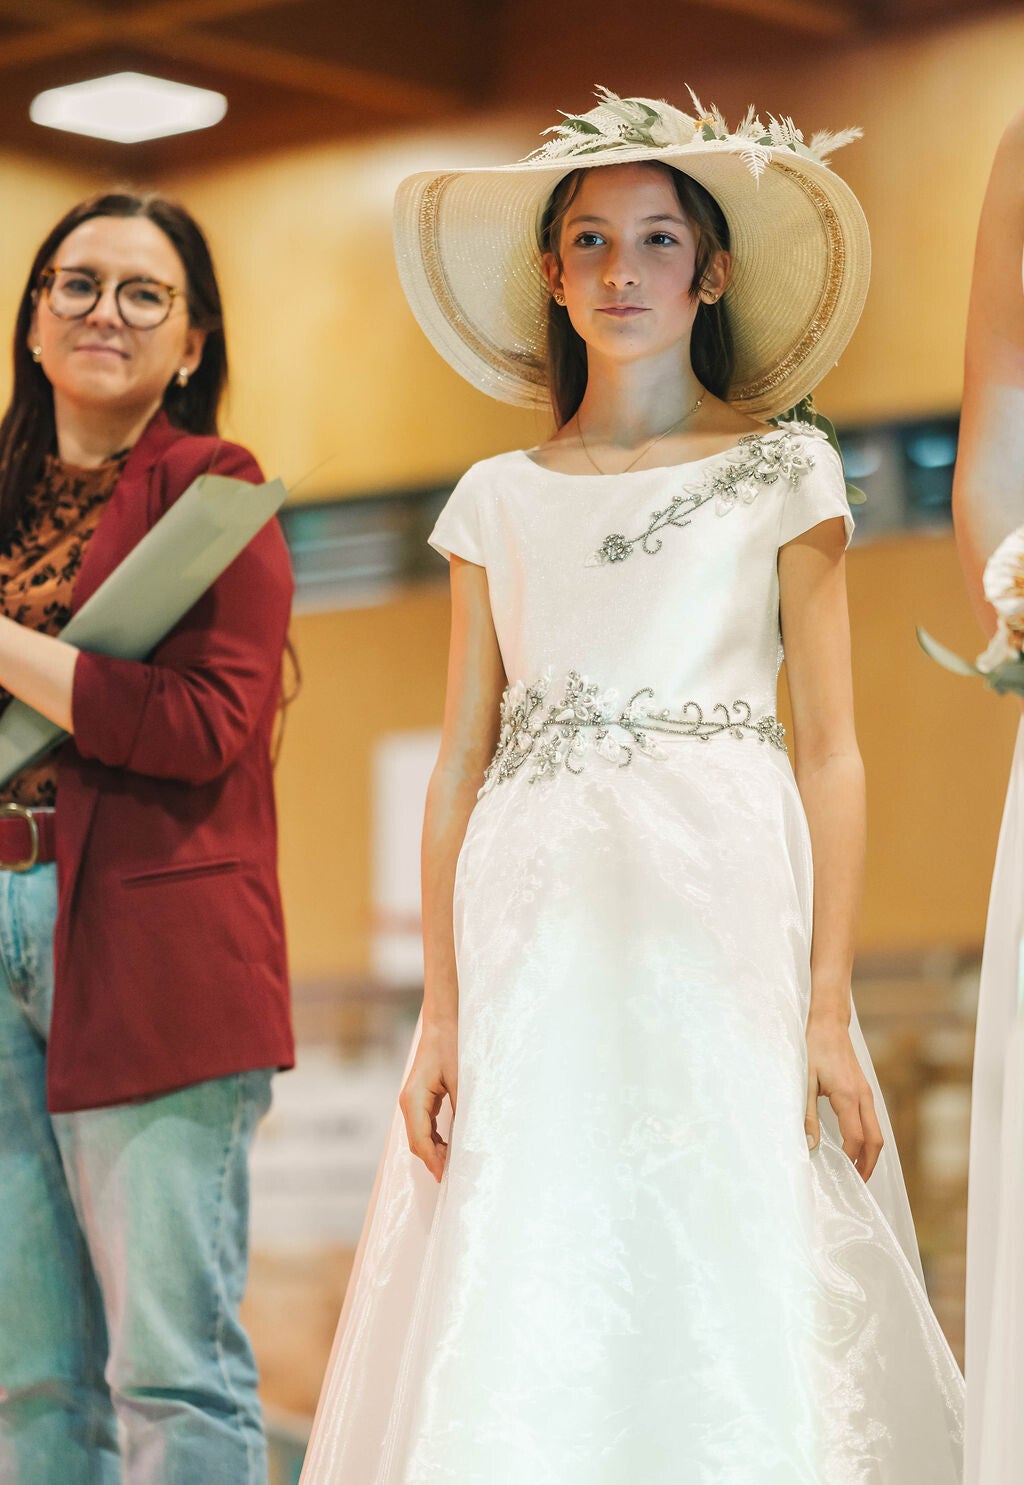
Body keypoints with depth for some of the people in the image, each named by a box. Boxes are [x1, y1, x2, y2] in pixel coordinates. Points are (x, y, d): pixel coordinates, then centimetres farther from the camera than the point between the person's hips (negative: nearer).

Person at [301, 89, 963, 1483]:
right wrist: (442, 1013, 2)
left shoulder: (783, 471, 8)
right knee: (523, 1329, -3)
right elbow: (459, 766, 12)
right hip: (535, 932, 2)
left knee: (730, 1297, -7)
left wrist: (829, 1008, -7)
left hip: (724, 912, -2)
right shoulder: (500, 499, 15)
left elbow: (831, 752, 2)